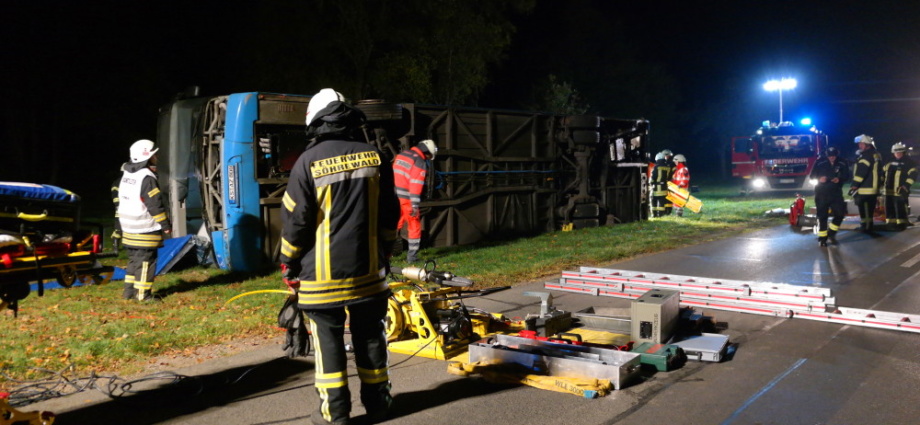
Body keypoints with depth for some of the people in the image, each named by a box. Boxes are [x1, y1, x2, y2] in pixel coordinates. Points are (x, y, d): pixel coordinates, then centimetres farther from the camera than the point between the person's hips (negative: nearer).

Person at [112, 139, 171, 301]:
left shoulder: (125, 175, 11)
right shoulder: (147, 178, -17)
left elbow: (116, 192, 20)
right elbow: (155, 204, -18)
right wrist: (165, 224, -10)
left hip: (128, 229, 9)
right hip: (145, 231, -9)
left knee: (134, 259, 18)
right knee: (146, 260, -2)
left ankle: (129, 291, 22)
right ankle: (143, 294, 0)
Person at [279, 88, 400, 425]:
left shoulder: (309, 161, -10)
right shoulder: (374, 157, 1)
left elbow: (295, 220, -8)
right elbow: (389, 214, 7)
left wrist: (289, 264, 4)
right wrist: (384, 252, 19)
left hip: (323, 274, -3)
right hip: (368, 270, 4)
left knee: (328, 340, 6)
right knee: (370, 336, 13)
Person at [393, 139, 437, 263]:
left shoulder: (402, 154, 14)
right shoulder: (420, 162, -9)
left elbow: (394, 174, 16)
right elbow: (416, 185, -16)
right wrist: (415, 206, -17)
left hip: (393, 197, 6)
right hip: (406, 199, -6)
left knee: (393, 225, 14)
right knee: (414, 226, 7)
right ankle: (412, 256, 7)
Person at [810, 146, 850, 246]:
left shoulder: (842, 163, -2)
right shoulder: (820, 162, -7)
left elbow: (846, 176, 6)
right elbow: (812, 176, -1)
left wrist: (839, 179, -15)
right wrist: (819, 179, -21)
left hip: (836, 193, 2)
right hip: (822, 193, -2)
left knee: (840, 213, -4)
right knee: (822, 216, 0)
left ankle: (831, 233, 18)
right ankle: (822, 238, 10)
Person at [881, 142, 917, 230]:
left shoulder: (908, 162, -4)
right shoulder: (890, 162, 14)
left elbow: (913, 174, -10)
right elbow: (883, 172, 25)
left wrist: (906, 185, -18)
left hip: (900, 190, -6)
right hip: (889, 190, 6)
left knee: (900, 208, -6)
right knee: (889, 207, 9)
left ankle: (902, 224, 1)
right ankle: (891, 223, 17)